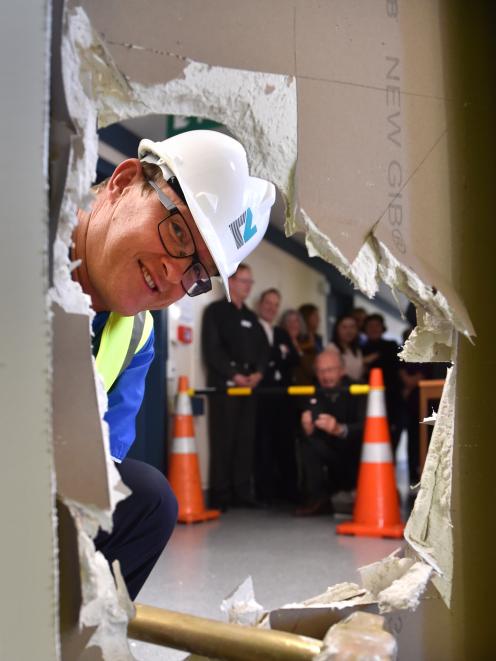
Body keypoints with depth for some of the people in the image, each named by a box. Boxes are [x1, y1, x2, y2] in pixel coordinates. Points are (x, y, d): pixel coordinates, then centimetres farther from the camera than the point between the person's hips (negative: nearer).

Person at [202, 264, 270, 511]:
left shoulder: (251, 317, 21)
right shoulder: (215, 311, 2)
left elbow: (263, 348, 16)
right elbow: (211, 349, -7)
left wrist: (258, 372, -3)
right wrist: (234, 375, -13)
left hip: (249, 385, 6)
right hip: (224, 384, -6)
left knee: (246, 440, 4)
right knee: (223, 440, -6)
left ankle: (242, 493, 9)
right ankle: (220, 496, -3)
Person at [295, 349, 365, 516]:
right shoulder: (314, 395, -7)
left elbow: (365, 428, -30)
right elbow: (308, 432, -13)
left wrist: (340, 430, -49)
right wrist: (308, 429, -38)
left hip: (359, 461, -2)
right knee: (307, 443, -18)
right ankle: (317, 498, -14)